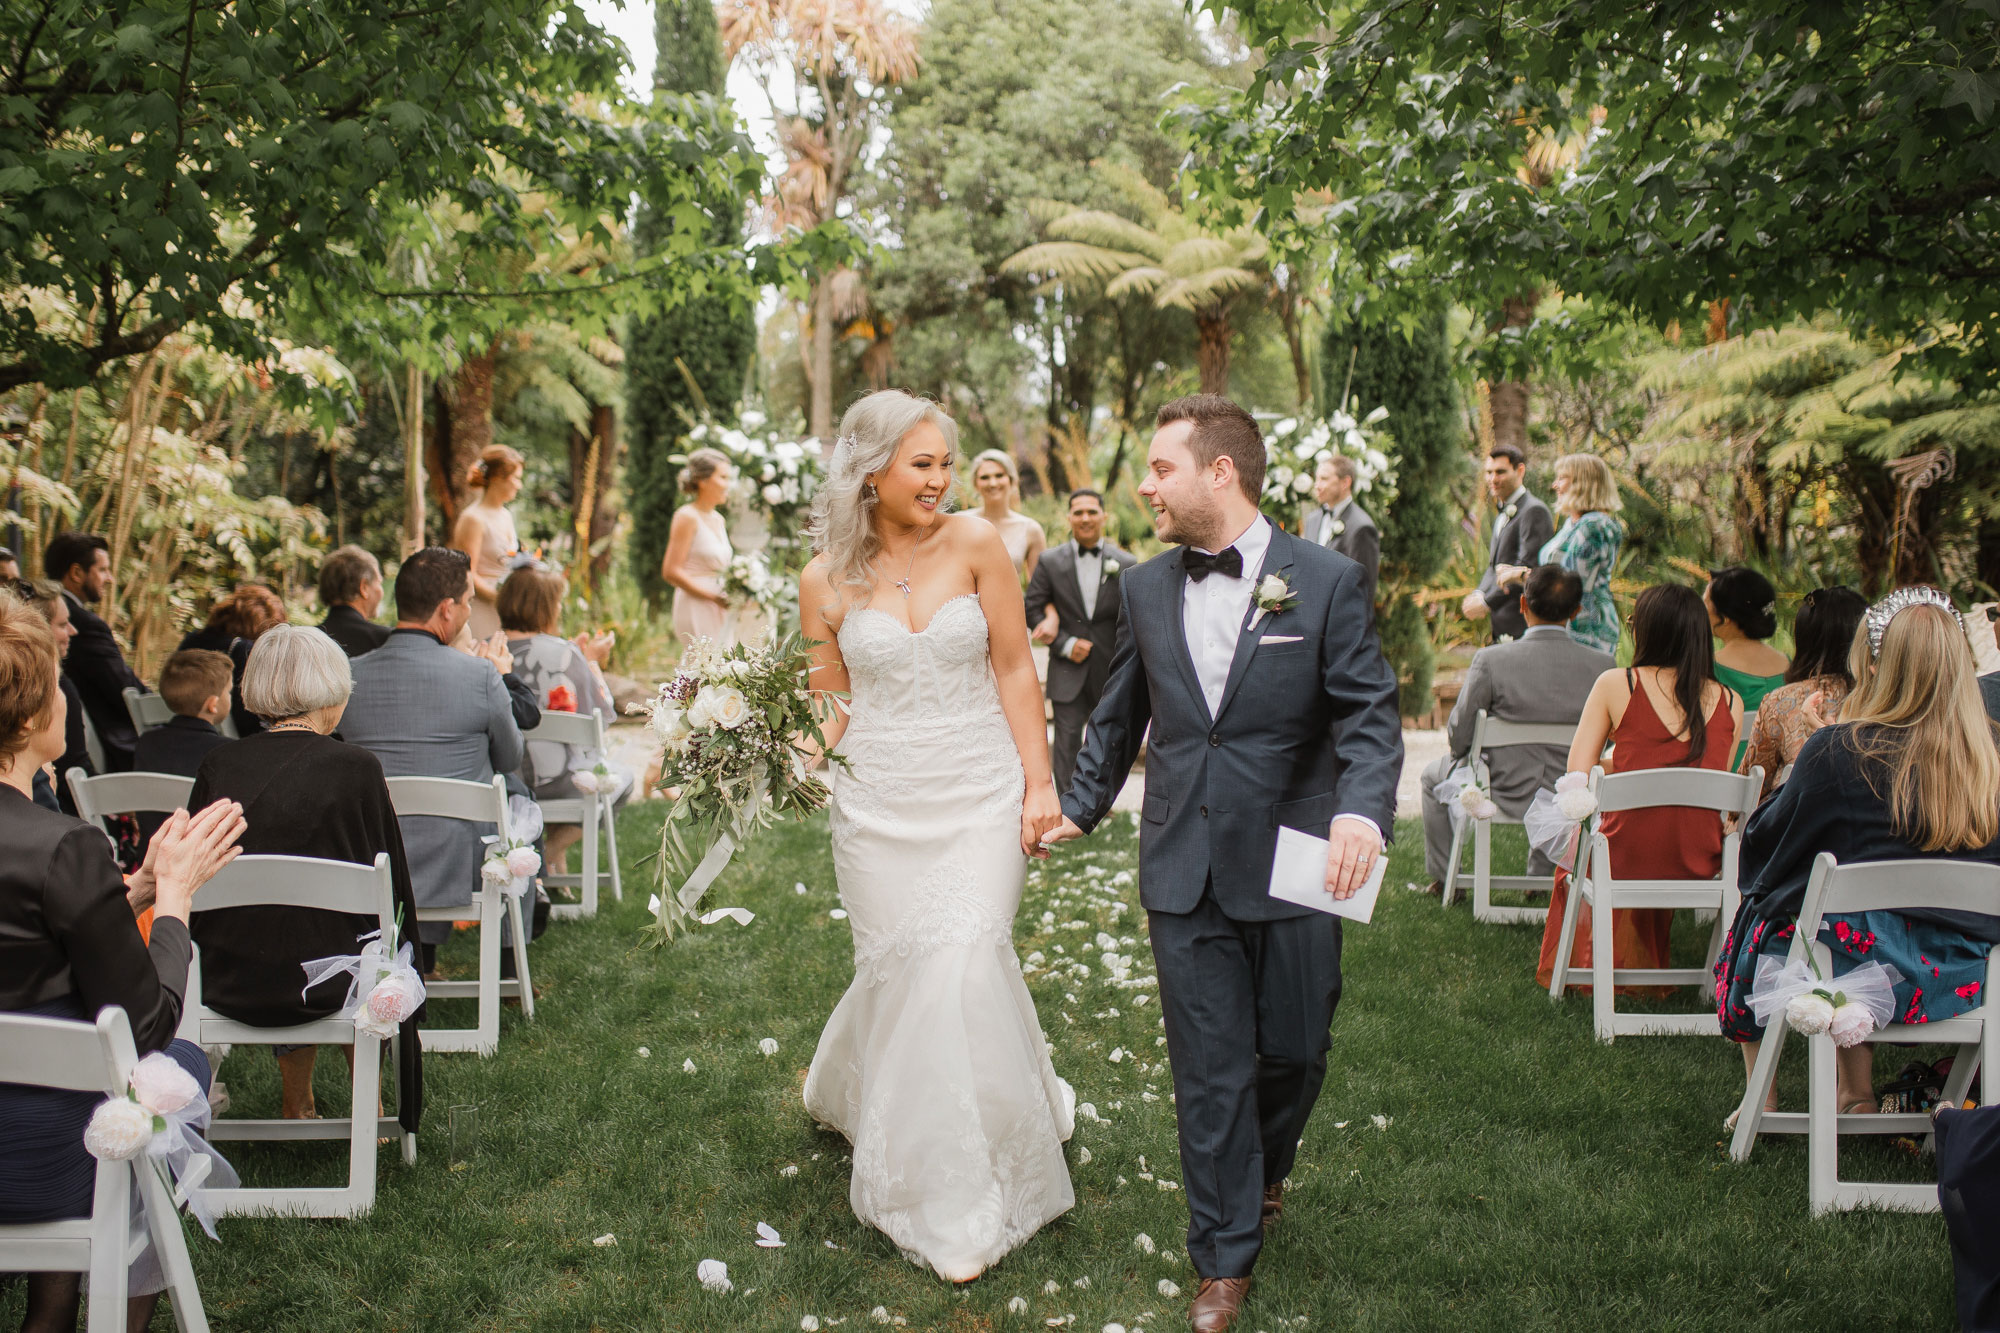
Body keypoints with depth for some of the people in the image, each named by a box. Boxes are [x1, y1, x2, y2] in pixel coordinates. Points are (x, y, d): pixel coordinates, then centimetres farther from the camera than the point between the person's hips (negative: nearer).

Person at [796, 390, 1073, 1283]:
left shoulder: (975, 545, -2)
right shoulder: (825, 580, -1)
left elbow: (1014, 671, 1)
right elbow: (833, 707, 8)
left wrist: (1039, 783, -2)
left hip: (980, 790, 0)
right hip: (879, 799, 1)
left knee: (968, 962, -7)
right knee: (900, 967, 3)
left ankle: (970, 1191, 10)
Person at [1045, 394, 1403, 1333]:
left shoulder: (1326, 581, -5)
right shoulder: (1146, 588, 6)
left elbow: (1369, 715, -8)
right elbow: (1118, 716, 18)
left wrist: (1361, 808, -25)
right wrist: (1081, 807, 22)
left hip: (1292, 866, -2)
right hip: (1183, 870, 2)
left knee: (1293, 1049, 12)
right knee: (1208, 1070, 6)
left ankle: (1266, 1168, 45)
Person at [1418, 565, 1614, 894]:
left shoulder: (1490, 660, -23)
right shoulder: (1603, 666, -15)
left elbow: (1459, 735, -14)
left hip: (1503, 792, -3)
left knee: (1433, 775, 30)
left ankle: (1444, 877, 37)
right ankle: (1542, 877, 48)